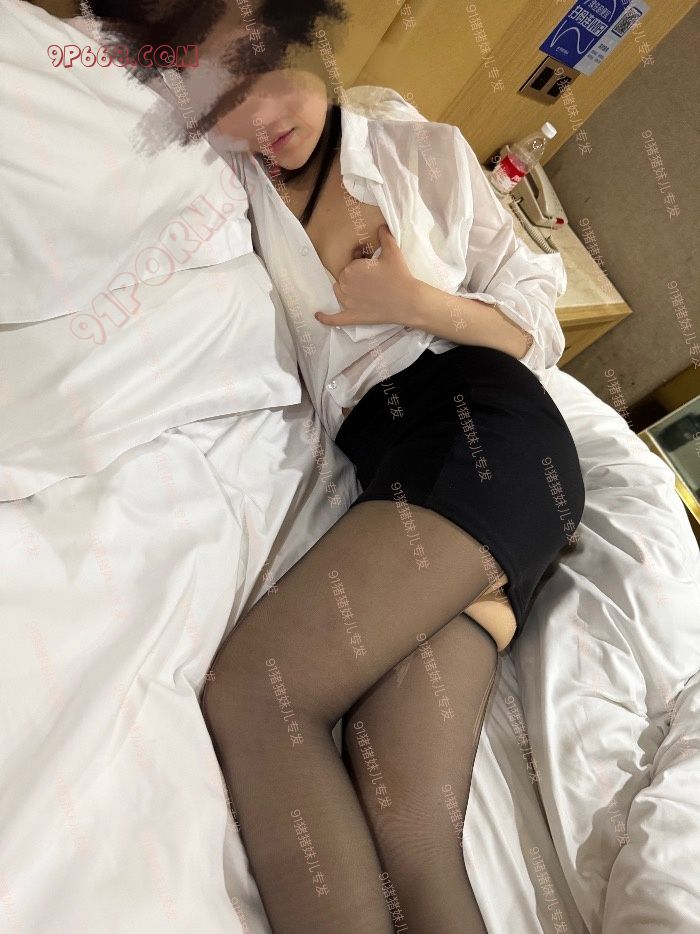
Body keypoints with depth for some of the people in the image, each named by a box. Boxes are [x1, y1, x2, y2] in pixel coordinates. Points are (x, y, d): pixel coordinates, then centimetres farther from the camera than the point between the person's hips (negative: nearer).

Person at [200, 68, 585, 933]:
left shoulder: (424, 149, 17)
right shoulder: (230, 188, 22)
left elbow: (539, 327, 15)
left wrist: (416, 301, -1)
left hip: (484, 429, -2)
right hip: (378, 466, 3)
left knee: (248, 691, -22)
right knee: (409, 838, -18)